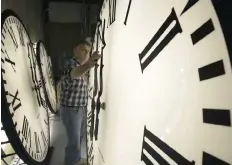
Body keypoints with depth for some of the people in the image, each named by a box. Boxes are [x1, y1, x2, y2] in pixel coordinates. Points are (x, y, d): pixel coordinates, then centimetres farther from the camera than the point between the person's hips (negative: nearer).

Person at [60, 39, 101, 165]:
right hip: (71, 110, -9)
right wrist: (88, 64, -68)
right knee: (74, 141, -1)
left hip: (81, 108, 10)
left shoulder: (82, 66, 10)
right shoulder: (71, 63, -20)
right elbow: (74, 73, -49)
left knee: (79, 136, 24)